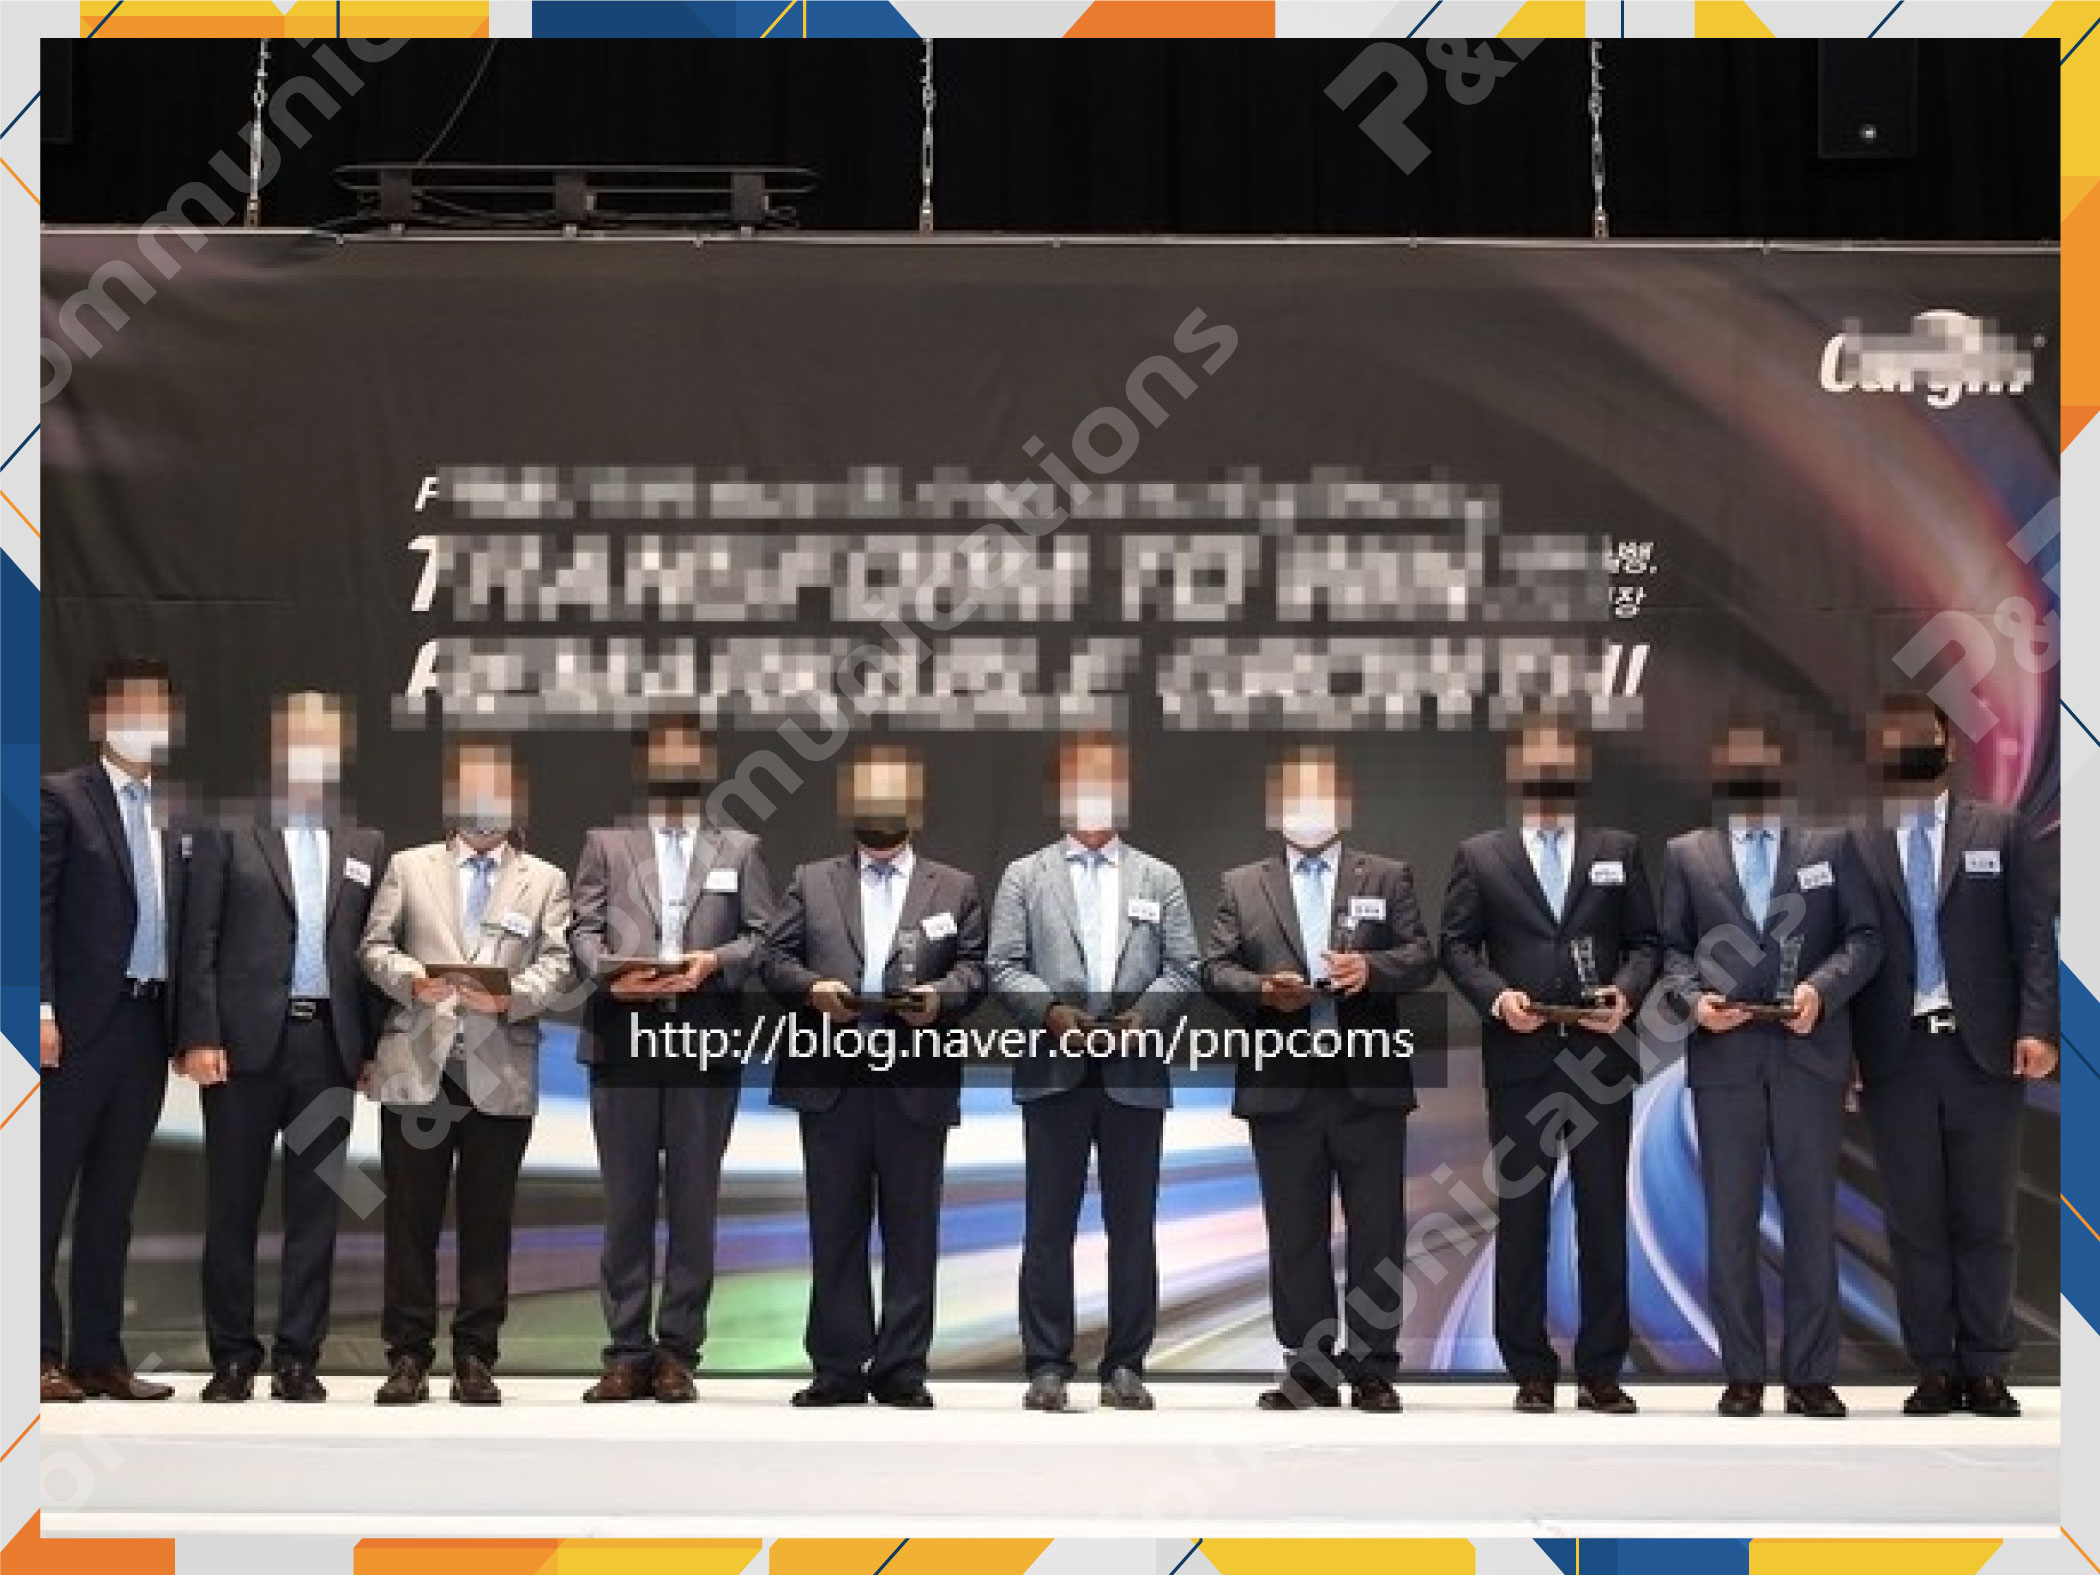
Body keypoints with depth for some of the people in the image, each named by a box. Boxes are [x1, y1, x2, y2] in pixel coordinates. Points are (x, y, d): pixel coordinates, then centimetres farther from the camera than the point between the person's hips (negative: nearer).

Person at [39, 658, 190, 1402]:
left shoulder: (174, 817, 15)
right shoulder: (62, 799, -3)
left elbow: (177, 924, 14)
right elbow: (36, 911, -9)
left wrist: (187, 1022, 6)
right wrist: (42, 1010, -17)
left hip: (147, 1024, 6)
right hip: (79, 1024, -6)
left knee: (113, 1198, 9)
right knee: (49, 1192, -2)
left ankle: (99, 1354, 12)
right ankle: (39, 1354, 0)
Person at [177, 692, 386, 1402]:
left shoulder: (367, 845, 13)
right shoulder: (230, 834, 4)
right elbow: (200, 941, -1)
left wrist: (374, 1045, 3)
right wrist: (200, 1036, -10)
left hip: (330, 1043, 2)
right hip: (246, 1040, -2)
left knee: (315, 1209, 3)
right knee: (232, 1205, 2)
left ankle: (297, 1358, 8)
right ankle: (233, 1356, 10)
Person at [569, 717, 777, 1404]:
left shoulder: (740, 849, 14)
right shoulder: (606, 843, 14)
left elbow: (764, 935, 6)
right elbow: (583, 930, 5)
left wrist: (716, 961, -13)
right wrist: (612, 974, -14)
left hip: (706, 1041, 0)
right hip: (623, 1038, 0)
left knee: (694, 1201, 1)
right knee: (626, 1201, 1)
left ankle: (678, 1351, 6)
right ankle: (628, 1353, 5)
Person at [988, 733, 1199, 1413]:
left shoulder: (1160, 880, 13)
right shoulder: (1024, 876, 10)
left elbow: (1182, 968, 6)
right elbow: (1003, 966, 3)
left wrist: (1143, 1015, -11)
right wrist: (1051, 1011, -13)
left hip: (1133, 1070, 1)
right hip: (1054, 1069, -1)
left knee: (1132, 1223, 3)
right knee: (1049, 1223, 0)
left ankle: (1125, 1365, 8)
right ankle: (1047, 1364, 4)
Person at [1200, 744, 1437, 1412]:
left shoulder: (1387, 876, 10)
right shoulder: (1241, 885, 11)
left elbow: (1422, 958, 2)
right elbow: (1215, 969, 4)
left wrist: (1372, 968, -18)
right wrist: (1262, 989, -15)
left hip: (1368, 1080, -1)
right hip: (1282, 1083, 1)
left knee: (1377, 1230, 0)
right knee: (1295, 1232, 4)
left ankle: (1373, 1370, 6)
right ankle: (1309, 1369, 10)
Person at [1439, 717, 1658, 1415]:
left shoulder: (1619, 850, 11)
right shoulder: (1480, 855, 9)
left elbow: (1645, 940, 8)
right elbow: (1457, 945, 5)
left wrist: (1626, 991, -11)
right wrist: (1496, 996, -12)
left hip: (1600, 1055, 1)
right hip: (1519, 1058, 0)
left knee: (1604, 1214, 2)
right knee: (1521, 1215, 2)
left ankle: (1601, 1371, 7)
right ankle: (1531, 1371, 8)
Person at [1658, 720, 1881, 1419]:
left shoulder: (1830, 845, 10)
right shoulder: (1686, 853, 13)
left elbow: (1864, 936, 4)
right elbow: (1670, 945, 8)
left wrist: (1823, 987, -13)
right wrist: (1692, 998, -10)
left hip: (1809, 1052, -1)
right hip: (1724, 1054, 1)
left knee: (1811, 1215, 1)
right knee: (1730, 1220, 1)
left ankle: (1810, 1375, 5)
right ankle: (1743, 1375, 7)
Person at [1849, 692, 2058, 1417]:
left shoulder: (2001, 830, 8)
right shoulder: (1855, 844, 6)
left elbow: (2035, 935, 3)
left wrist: (2037, 1026, -9)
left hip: (1982, 1051, 0)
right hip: (1896, 1056, 0)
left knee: (1984, 1220, 4)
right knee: (1914, 1222, 2)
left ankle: (1986, 1371, 9)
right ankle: (1935, 1371, 8)